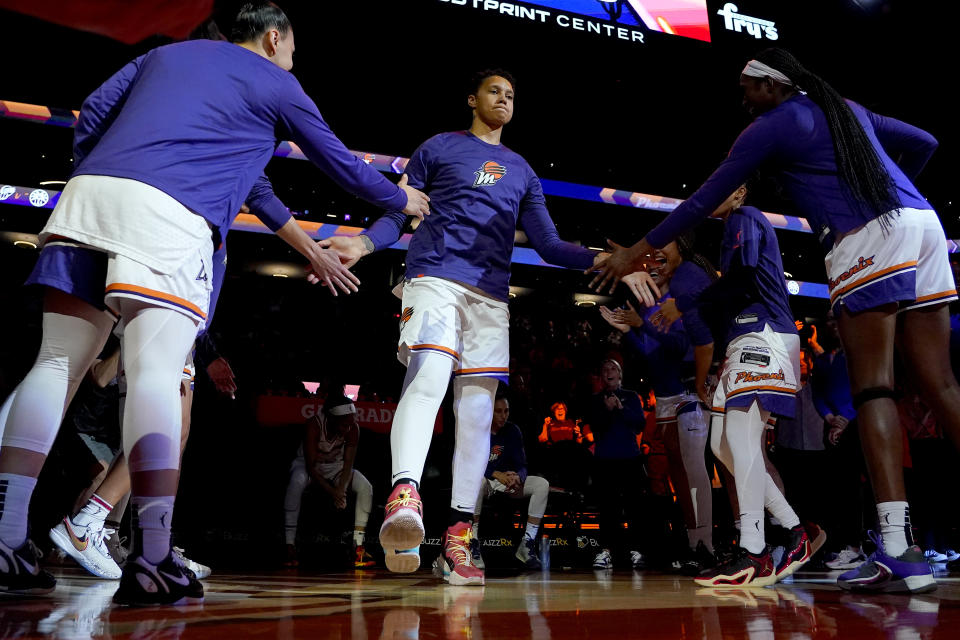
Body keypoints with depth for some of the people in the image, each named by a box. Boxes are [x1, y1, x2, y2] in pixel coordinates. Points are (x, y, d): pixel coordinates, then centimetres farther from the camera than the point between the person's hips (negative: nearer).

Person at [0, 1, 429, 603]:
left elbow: (92, 113, 22)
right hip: (170, 216, -5)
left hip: (87, 193, 5)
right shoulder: (277, 84, 17)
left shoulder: (169, 52, 30)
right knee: (157, 375, -12)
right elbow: (342, 164, 25)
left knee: (56, 363, 3)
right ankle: (152, 562, -18)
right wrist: (401, 198, 41)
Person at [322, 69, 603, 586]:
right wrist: (364, 243, -10)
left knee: (477, 411, -3)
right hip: (435, 277, -4)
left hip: (491, 294, 4)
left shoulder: (522, 171, 26)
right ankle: (404, 496, -42)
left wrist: (602, 260, 8)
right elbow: (398, 214, 10)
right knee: (429, 376, -28)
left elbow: (548, 244, 22)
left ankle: (458, 535, -2)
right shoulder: (438, 148, 16)